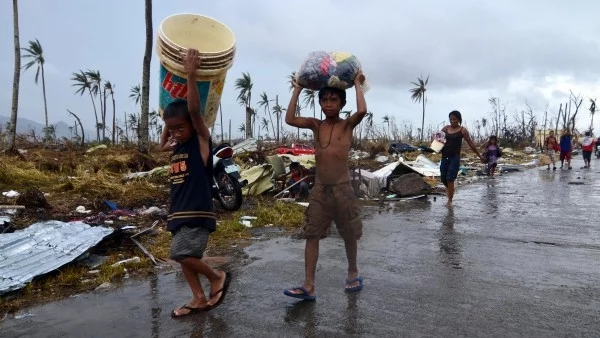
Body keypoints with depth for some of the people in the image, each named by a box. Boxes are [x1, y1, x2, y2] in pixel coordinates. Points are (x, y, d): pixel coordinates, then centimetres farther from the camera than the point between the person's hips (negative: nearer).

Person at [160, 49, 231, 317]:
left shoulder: (201, 140, -8)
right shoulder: (176, 147, 12)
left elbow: (194, 110, -22)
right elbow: (163, 144, 35)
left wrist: (191, 75, -28)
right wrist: (168, 122, 23)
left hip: (198, 212, -9)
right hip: (179, 212, 9)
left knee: (181, 254, -15)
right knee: (183, 256, 12)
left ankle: (218, 277, 7)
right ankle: (199, 298, 25)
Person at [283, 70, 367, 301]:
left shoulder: (347, 124, -2)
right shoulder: (315, 125, 7)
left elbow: (362, 111, -23)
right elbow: (289, 119, -6)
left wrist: (357, 85, -9)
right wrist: (298, 89, -1)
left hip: (342, 188, -3)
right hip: (319, 189, 3)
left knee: (349, 235, 12)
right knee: (311, 236, -1)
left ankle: (353, 274, 34)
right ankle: (308, 286, 2)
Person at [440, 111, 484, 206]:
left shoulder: (462, 130, -1)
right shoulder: (446, 128, 9)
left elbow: (471, 144, 3)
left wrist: (479, 156, 8)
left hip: (455, 157, -4)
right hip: (444, 156, 4)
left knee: (450, 179, -11)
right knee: (443, 178, 10)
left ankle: (450, 201, -2)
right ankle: (449, 188, 43)